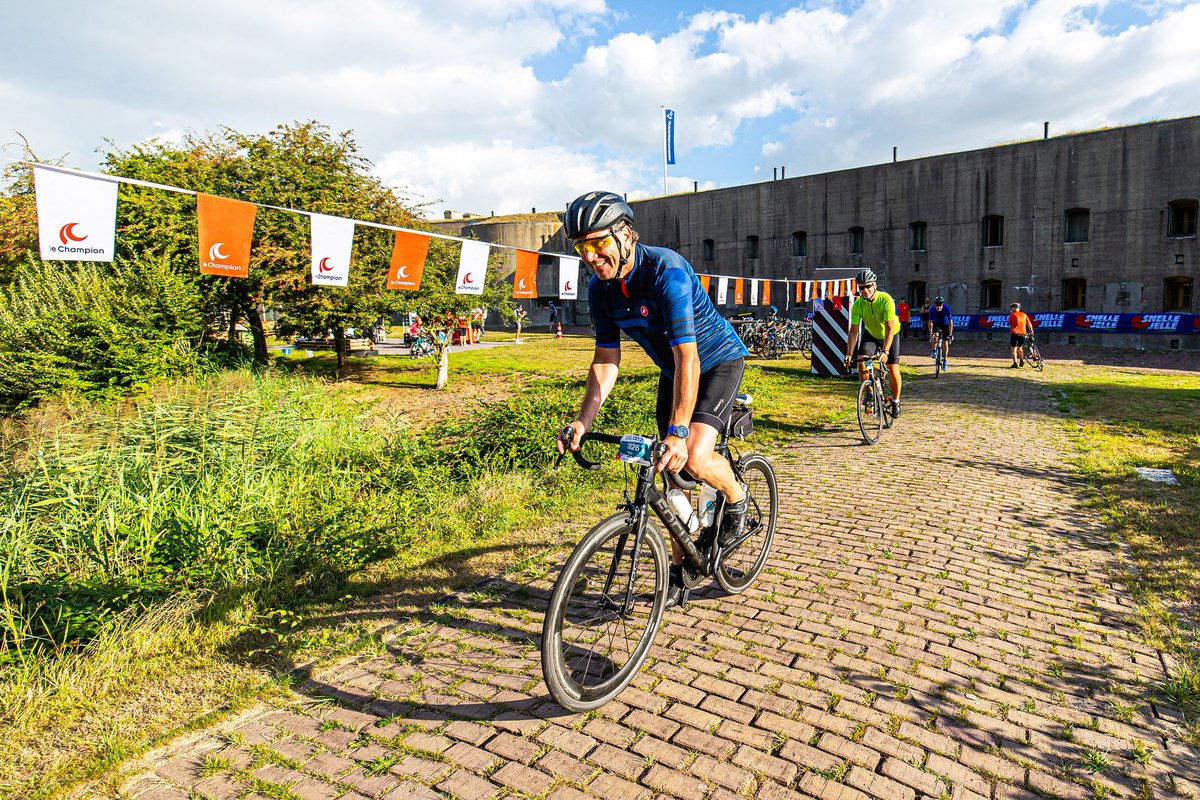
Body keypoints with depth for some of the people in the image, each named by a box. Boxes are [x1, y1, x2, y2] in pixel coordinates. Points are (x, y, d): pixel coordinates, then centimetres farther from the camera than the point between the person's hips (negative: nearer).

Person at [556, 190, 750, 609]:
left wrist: (678, 432, -43)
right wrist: (583, 420, -19)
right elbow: (606, 358, -8)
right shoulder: (600, 287, -11)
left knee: (693, 458, -25)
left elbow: (687, 357, -37)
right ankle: (678, 570, 20)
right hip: (672, 369, 6)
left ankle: (736, 497, 10)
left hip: (718, 362, -6)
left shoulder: (667, 271, -32)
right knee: (671, 472, 5)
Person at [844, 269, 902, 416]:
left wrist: (885, 351, -44)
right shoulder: (858, 304, -22)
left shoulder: (886, 299, -32)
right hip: (870, 334, 3)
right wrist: (849, 354, -29)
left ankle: (896, 401, 10)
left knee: (893, 369, -10)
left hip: (890, 335, -3)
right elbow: (854, 331, -22)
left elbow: (889, 328, -34)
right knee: (861, 362, -16)